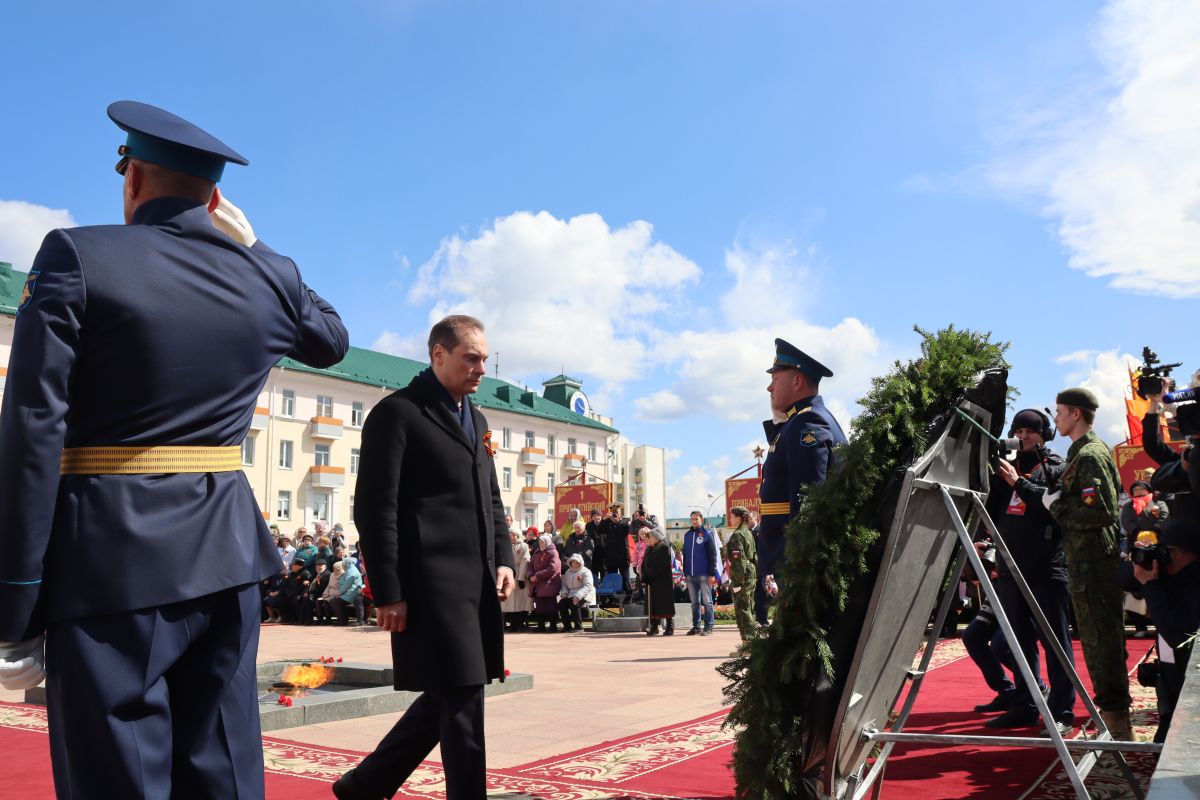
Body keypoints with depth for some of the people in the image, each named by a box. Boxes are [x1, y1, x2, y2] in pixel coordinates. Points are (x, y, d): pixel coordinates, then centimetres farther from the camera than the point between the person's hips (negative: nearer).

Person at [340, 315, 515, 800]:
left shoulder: (476, 419, 18)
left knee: (449, 698, 16)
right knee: (462, 702, -2)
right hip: (432, 584, -9)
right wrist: (387, 592, -15)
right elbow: (375, 509, -12)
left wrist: (503, 559, 8)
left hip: (477, 582, 9)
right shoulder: (397, 413, -7)